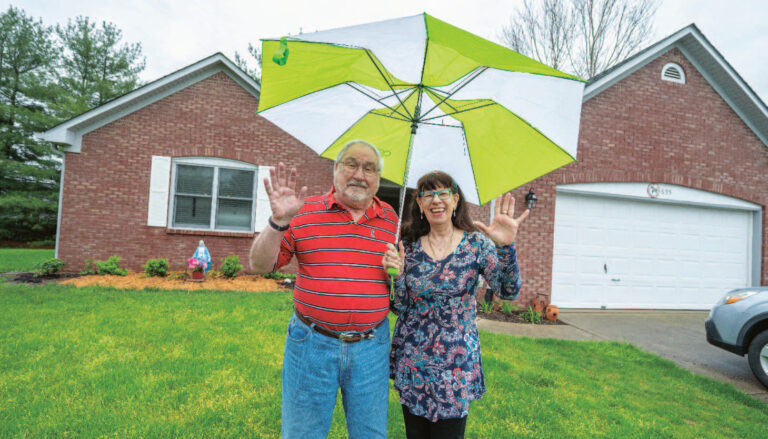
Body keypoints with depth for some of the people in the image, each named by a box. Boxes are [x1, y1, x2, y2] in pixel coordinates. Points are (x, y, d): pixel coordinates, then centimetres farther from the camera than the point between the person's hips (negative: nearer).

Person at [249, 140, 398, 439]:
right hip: (312, 344, -1)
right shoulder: (305, 212, -2)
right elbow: (260, 265, -4)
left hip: (371, 346, 2)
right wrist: (279, 221, -19)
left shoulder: (391, 220, 5)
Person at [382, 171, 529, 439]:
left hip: (456, 364, -2)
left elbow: (508, 291, -20)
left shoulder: (476, 243, -7)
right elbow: (400, 307, 0)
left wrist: (506, 246, -35)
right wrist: (396, 275, -18)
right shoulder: (409, 247, -1)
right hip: (412, 362, 2)